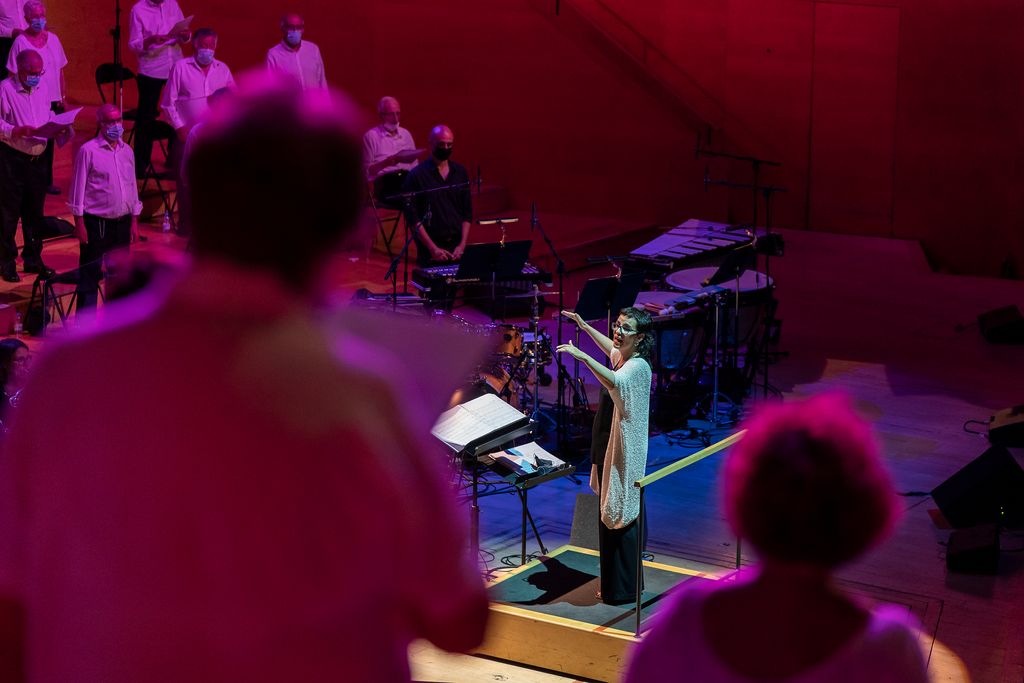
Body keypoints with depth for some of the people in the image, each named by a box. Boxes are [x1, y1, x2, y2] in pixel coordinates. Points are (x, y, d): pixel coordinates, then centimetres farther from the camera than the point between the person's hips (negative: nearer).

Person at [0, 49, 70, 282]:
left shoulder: (42, 89, 9)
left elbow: (49, 116, 18)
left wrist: (60, 129, -2)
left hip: (37, 158, 6)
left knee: (34, 211, 13)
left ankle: (33, 258, 25)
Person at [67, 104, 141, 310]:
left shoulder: (127, 151, 8)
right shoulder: (88, 151, -9)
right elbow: (78, 188, -8)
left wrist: (134, 221, 11)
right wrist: (79, 223, -11)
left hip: (122, 222, 6)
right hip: (96, 223, -6)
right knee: (89, 275, -1)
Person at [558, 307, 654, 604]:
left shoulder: (637, 367, -21)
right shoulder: (621, 357, 8)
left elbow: (615, 382, -45)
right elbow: (612, 348, 35)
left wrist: (583, 356, -55)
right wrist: (585, 326, 39)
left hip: (622, 453, -10)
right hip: (609, 448, 10)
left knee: (618, 517, -3)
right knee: (611, 516, 17)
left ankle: (621, 590, 5)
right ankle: (616, 583, 28)